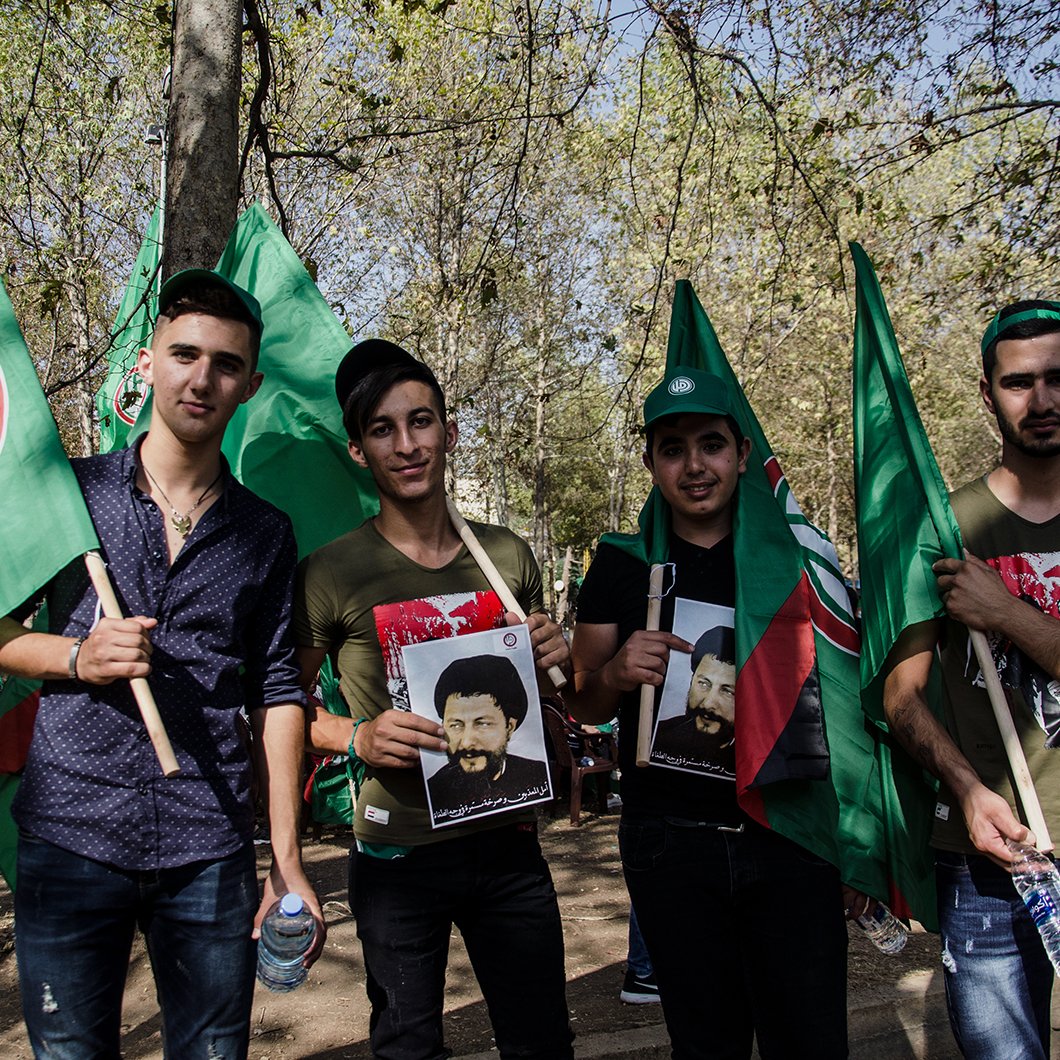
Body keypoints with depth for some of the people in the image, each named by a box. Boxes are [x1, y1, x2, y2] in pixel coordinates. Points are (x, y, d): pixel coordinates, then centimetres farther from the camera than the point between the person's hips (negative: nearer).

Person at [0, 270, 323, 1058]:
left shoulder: (266, 534, 6)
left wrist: (287, 860, 1)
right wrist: (75, 657, -12)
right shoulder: (69, 491, 3)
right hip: (69, 836, -1)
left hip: (210, 851, 1)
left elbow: (277, 693, 5)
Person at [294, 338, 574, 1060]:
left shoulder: (508, 556, 3)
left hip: (509, 843, 3)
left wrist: (557, 662, -5)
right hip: (399, 855, -3)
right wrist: (357, 737, -18)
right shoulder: (333, 574, -9)